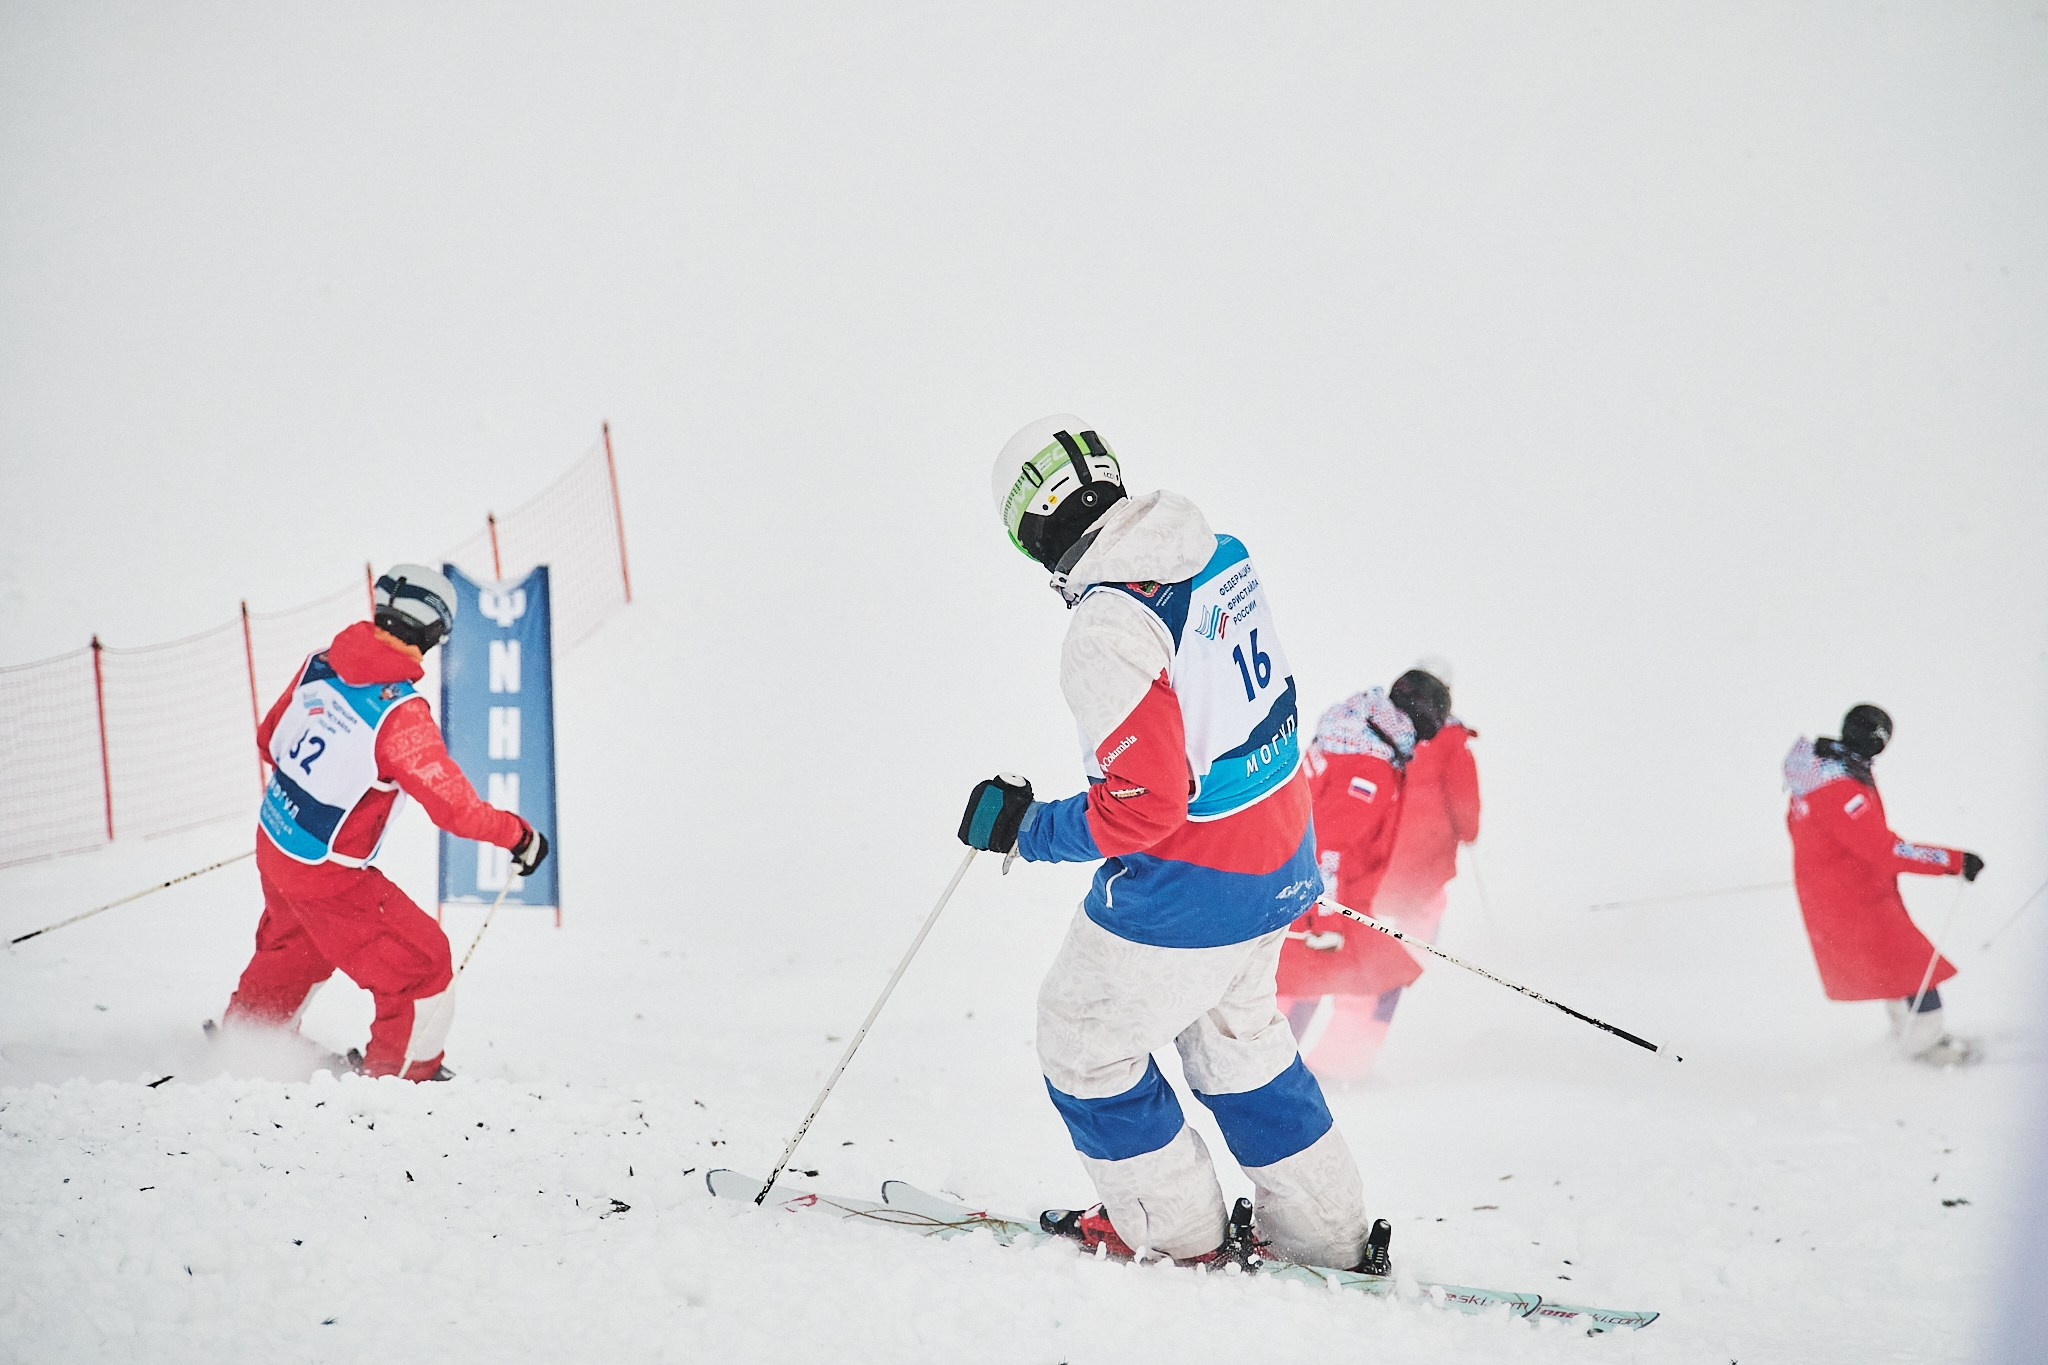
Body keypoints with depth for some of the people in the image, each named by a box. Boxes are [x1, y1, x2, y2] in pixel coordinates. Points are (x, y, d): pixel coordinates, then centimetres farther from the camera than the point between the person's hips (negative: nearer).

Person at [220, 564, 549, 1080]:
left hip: (272, 844, 8)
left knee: (295, 947, 35)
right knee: (421, 964, 8)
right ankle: (400, 1074, 24)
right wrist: (520, 836, -9)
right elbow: (454, 806, -25)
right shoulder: (399, 712, -28)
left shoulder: (319, 665, -6)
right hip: (327, 875, -8)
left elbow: (269, 738, 10)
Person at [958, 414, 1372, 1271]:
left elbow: (1145, 803, -28)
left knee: (1082, 1041, 14)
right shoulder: (1221, 555, -2)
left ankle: (1174, 1235, 26)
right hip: (1279, 859, 8)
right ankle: (1323, 1231, 36)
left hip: (1185, 893, -8)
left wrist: (1027, 829, -14)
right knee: (1235, 1037, 28)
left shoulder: (1106, 632, -28)